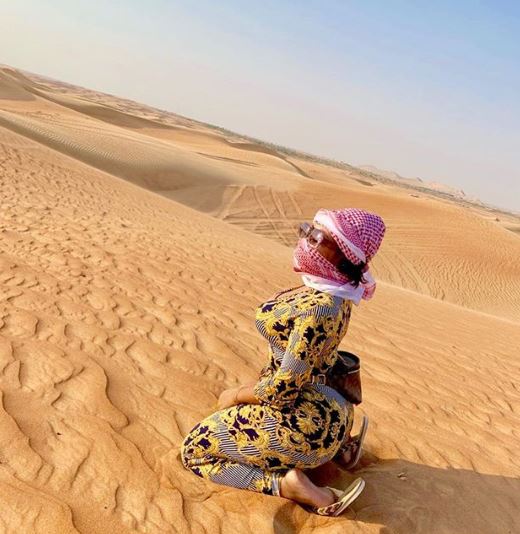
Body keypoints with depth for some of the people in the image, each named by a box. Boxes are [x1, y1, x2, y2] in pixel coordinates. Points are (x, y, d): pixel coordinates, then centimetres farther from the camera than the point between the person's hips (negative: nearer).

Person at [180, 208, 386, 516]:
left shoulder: (319, 308, -31)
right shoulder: (329, 288, -3)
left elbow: (282, 390, -25)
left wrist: (235, 396, -7)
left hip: (301, 423, -8)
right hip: (324, 408, 8)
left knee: (193, 451, 7)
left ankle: (287, 483, -6)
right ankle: (336, 445, 19)